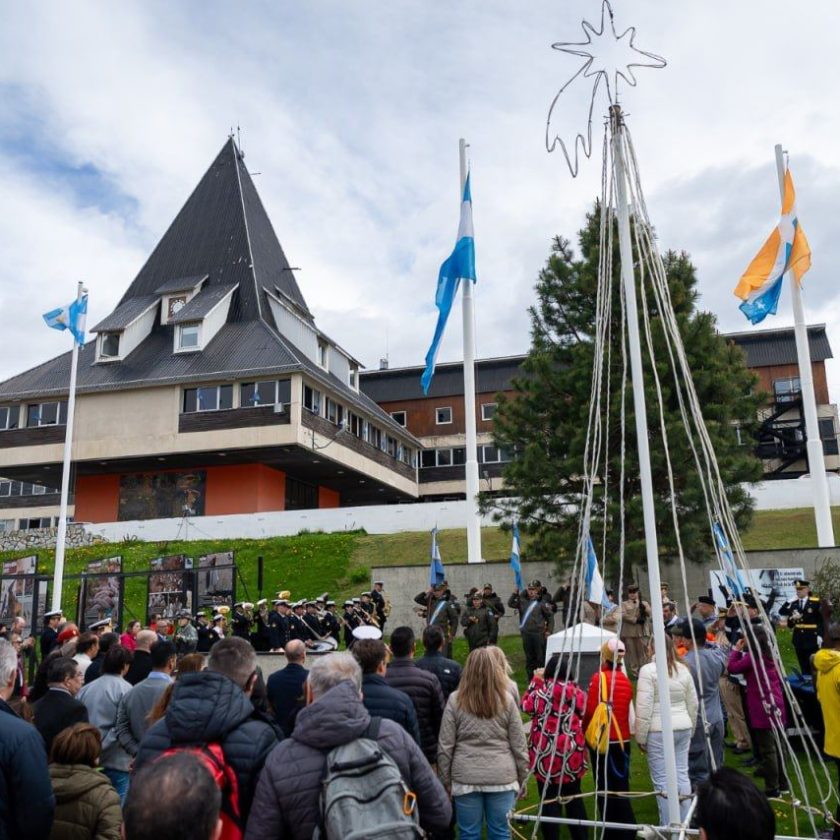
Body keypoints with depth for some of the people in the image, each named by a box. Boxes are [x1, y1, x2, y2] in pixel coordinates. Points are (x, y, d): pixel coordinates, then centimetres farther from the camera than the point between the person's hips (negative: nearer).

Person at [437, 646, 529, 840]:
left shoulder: (455, 700, -2)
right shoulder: (506, 699, 0)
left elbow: (445, 746, -1)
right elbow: (519, 744, 4)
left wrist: (445, 781, 8)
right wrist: (522, 778, 14)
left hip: (466, 778, -1)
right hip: (502, 778, 1)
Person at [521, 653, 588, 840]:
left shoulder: (544, 689, -13)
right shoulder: (577, 691, -3)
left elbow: (527, 706, 2)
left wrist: (536, 681, 7)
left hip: (548, 754, -4)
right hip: (572, 754, 4)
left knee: (549, 801, 3)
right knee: (574, 798, 17)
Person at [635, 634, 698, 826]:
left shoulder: (648, 670, -11)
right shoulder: (683, 669, 8)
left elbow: (644, 708, -13)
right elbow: (693, 704, 14)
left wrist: (641, 737, -5)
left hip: (658, 731, -6)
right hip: (683, 728, 6)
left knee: (662, 780, 1)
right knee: (682, 775, 12)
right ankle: (684, 824, 20)